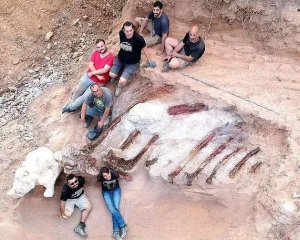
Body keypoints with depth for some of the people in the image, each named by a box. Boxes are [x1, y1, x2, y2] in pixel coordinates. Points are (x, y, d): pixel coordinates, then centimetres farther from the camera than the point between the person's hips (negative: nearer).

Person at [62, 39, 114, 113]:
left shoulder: (111, 57, -17)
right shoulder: (95, 53, 0)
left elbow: (105, 70, -24)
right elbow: (91, 65, -8)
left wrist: (92, 73, -17)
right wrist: (97, 75, -22)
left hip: (99, 82, -5)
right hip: (88, 76, 5)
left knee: (85, 97, -4)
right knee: (77, 91, 8)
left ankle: (70, 107, 13)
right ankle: (70, 104, 29)